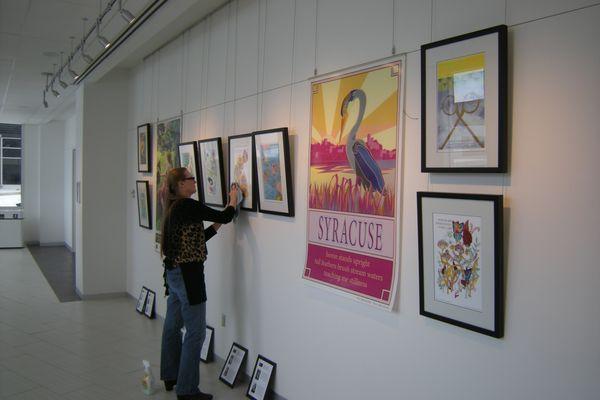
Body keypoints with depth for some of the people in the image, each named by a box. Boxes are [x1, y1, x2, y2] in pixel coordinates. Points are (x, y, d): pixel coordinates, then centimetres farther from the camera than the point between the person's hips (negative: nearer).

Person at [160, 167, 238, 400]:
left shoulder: (174, 207, 12)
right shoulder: (187, 205, -16)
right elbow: (224, 217, -14)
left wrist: (217, 225, 12)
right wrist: (233, 200, 4)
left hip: (174, 272, 10)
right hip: (188, 273, -10)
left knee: (172, 326, 18)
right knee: (195, 332, -2)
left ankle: (170, 377, 33)